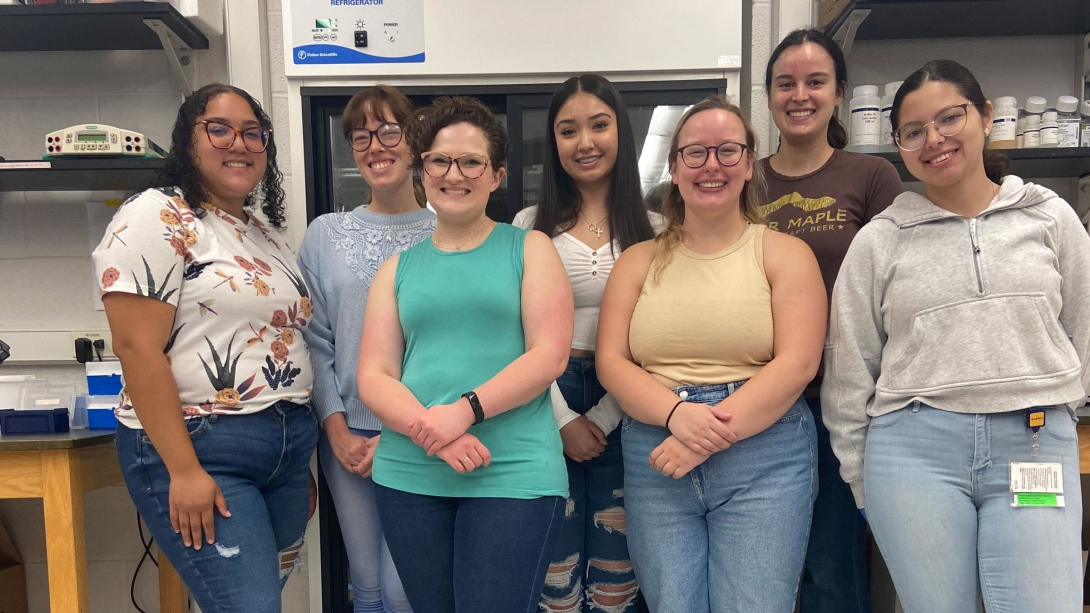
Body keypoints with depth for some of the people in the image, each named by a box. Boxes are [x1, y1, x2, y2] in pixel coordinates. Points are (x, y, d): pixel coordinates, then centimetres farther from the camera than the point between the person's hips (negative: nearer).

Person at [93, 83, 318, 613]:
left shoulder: (269, 236, 15)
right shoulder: (157, 219, -8)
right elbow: (137, 349, -15)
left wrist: (302, 460, 18)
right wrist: (184, 471, -19)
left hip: (289, 448, 7)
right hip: (196, 448, -7)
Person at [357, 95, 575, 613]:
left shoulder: (528, 249, 5)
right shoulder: (398, 268, 12)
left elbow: (549, 355, -6)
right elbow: (373, 378, 5)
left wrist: (465, 410, -18)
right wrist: (428, 430, -14)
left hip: (515, 474, -3)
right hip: (408, 476, 3)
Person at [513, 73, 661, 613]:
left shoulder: (652, 229, 5)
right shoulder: (531, 225, 4)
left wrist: (604, 418, -8)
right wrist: (564, 419, -7)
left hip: (622, 410, 0)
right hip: (547, 401, 0)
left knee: (615, 558, 9)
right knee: (555, 555, 8)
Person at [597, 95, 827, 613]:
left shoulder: (784, 253, 4)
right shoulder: (640, 260, 11)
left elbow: (797, 363, -7)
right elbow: (611, 362, 3)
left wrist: (713, 437, -16)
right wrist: (676, 414, -16)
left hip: (763, 458, -2)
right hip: (655, 463, 2)